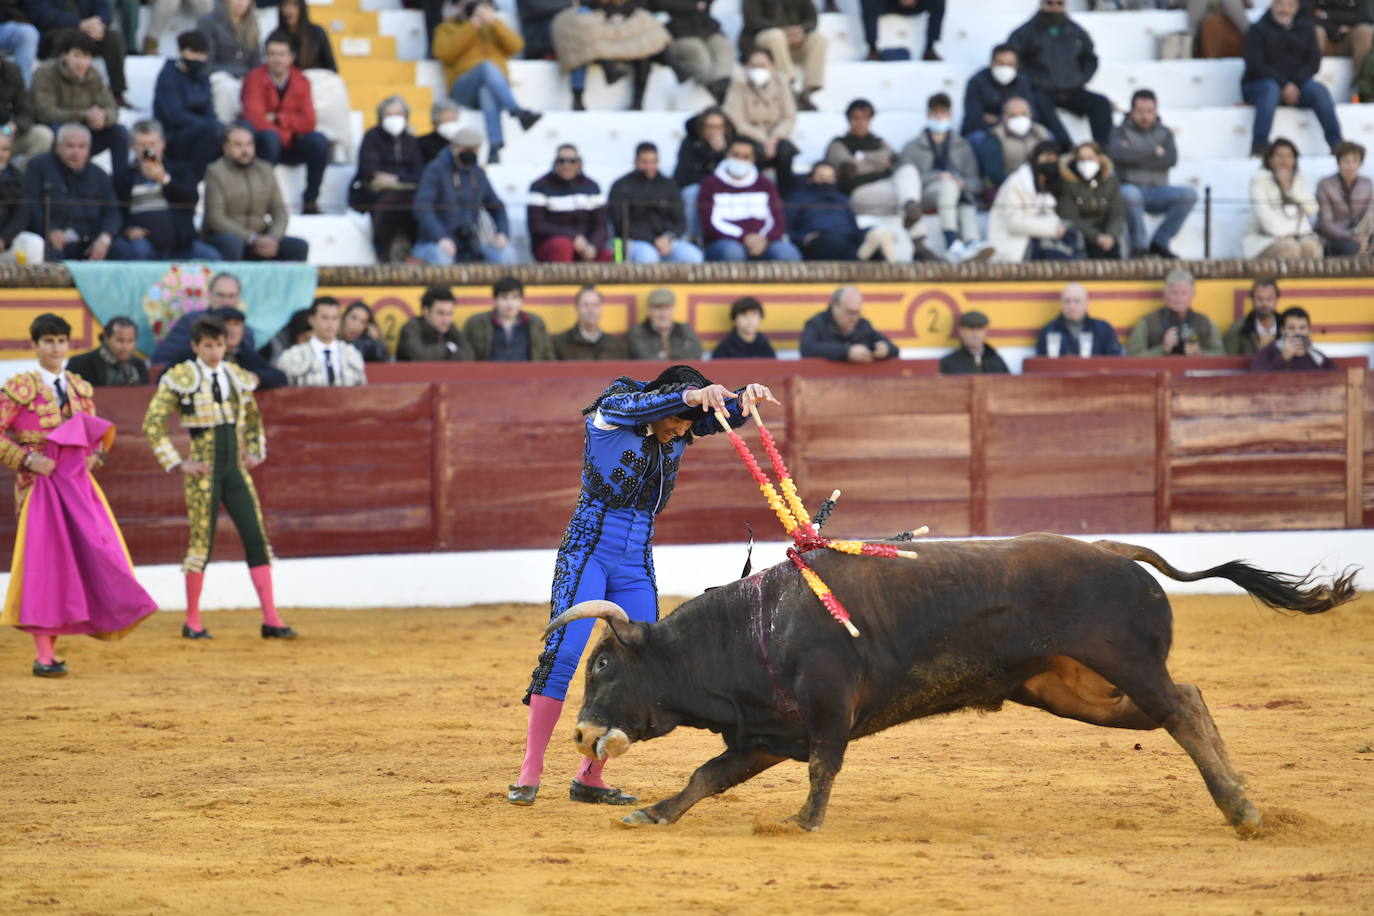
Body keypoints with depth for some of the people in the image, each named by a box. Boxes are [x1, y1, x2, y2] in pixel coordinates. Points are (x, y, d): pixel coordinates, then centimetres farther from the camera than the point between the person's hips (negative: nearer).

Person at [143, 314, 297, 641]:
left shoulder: (237, 377, 10)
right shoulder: (181, 378, -6)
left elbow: (253, 418, 27)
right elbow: (153, 424, -8)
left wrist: (255, 451, 13)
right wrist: (178, 463, -10)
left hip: (236, 470, 5)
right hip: (204, 472, -5)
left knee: (257, 538, -2)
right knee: (202, 541, -2)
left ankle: (270, 620, 0)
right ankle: (192, 622, 10)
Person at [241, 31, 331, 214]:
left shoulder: (301, 82, 3)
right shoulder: (255, 79, -7)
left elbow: (308, 122, -6)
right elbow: (254, 118, -19)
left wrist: (277, 118, -17)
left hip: (291, 147, 3)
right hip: (266, 144, -3)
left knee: (319, 141, -25)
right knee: (269, 136, -37)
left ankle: (310, 200, -18)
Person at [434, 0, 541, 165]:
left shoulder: (494, 29, 27)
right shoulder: (449, 29, 20)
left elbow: (515, 46, 6)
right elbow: (444, 53, -4)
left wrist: (494, 22, -5)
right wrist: (472, 26, -7)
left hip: (496, 84, 1)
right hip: (464, 91, -1)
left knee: (487, 93, -39)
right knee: (487, 66, -35)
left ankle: (495, 147, -57)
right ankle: (518, 113, -52)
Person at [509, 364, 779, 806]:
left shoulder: (679, 428, 5)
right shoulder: (609, 414, -10)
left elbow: (725, 413, -4)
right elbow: (638, 404, -31)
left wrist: (745, 398, -28)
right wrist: (690, 394, -46)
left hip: (636, 564, 6)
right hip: (588, 550, -6)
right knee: (564, 650, -17)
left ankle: (590, 778, 12)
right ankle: (529, 773, -15)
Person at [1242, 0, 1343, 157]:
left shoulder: (1306, 28, 11)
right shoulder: (1257, 30, -1)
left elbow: (1314, 61, 2)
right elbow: (1255, 65, -11)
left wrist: (1295, 84, -15)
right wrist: (1284, 85, -21)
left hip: (1298, 84, 4)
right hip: (1259, 84, -3)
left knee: (1318, 89, -25)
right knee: (1270, 89, -37)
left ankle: (1337, 144, -25)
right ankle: (1259, 146, -44)